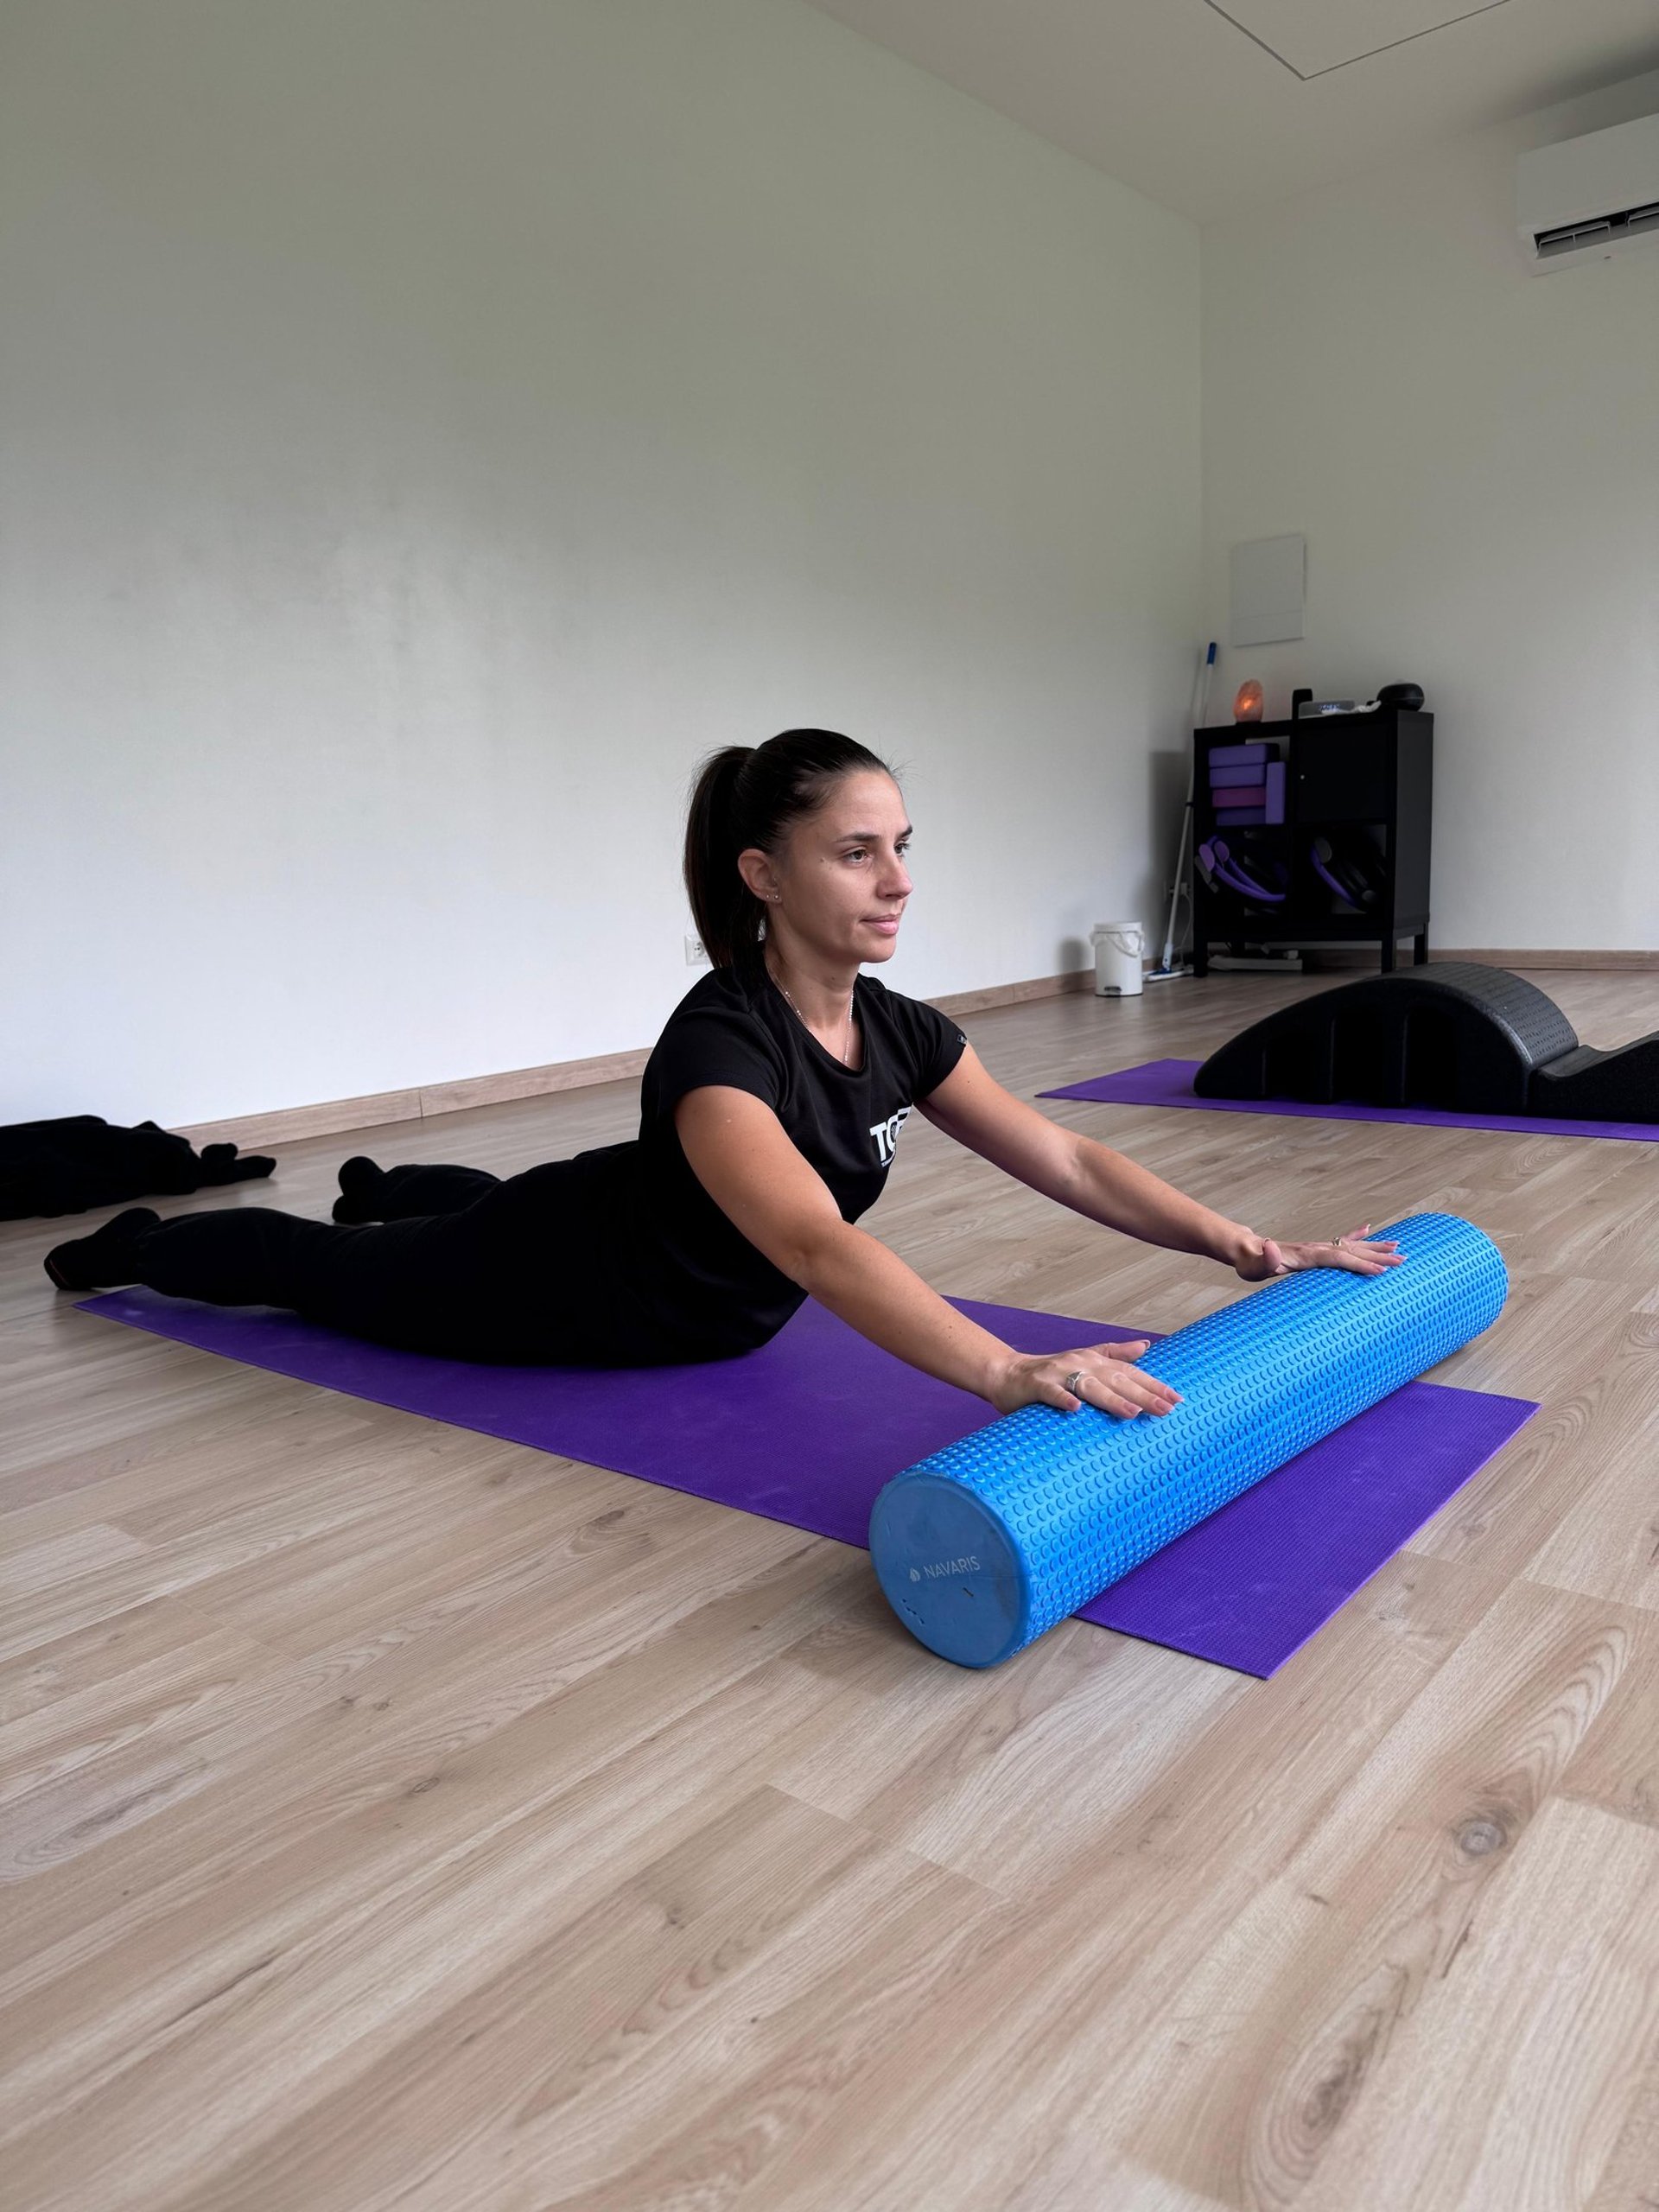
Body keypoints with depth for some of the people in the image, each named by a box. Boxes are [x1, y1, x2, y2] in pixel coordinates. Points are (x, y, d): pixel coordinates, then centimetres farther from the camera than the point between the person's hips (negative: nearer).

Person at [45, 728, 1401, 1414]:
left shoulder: (898, 1031, -17)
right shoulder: (716, 1047, -41)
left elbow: (1067, 1161, -16)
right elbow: (818, 1247, -55)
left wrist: (1247, 1246, -25)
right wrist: (1011, 1376, -68)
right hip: (561, 1288, -6)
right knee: (323, 1272, 21)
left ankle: (385, 1186, 71)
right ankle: (135, 1243, 49)